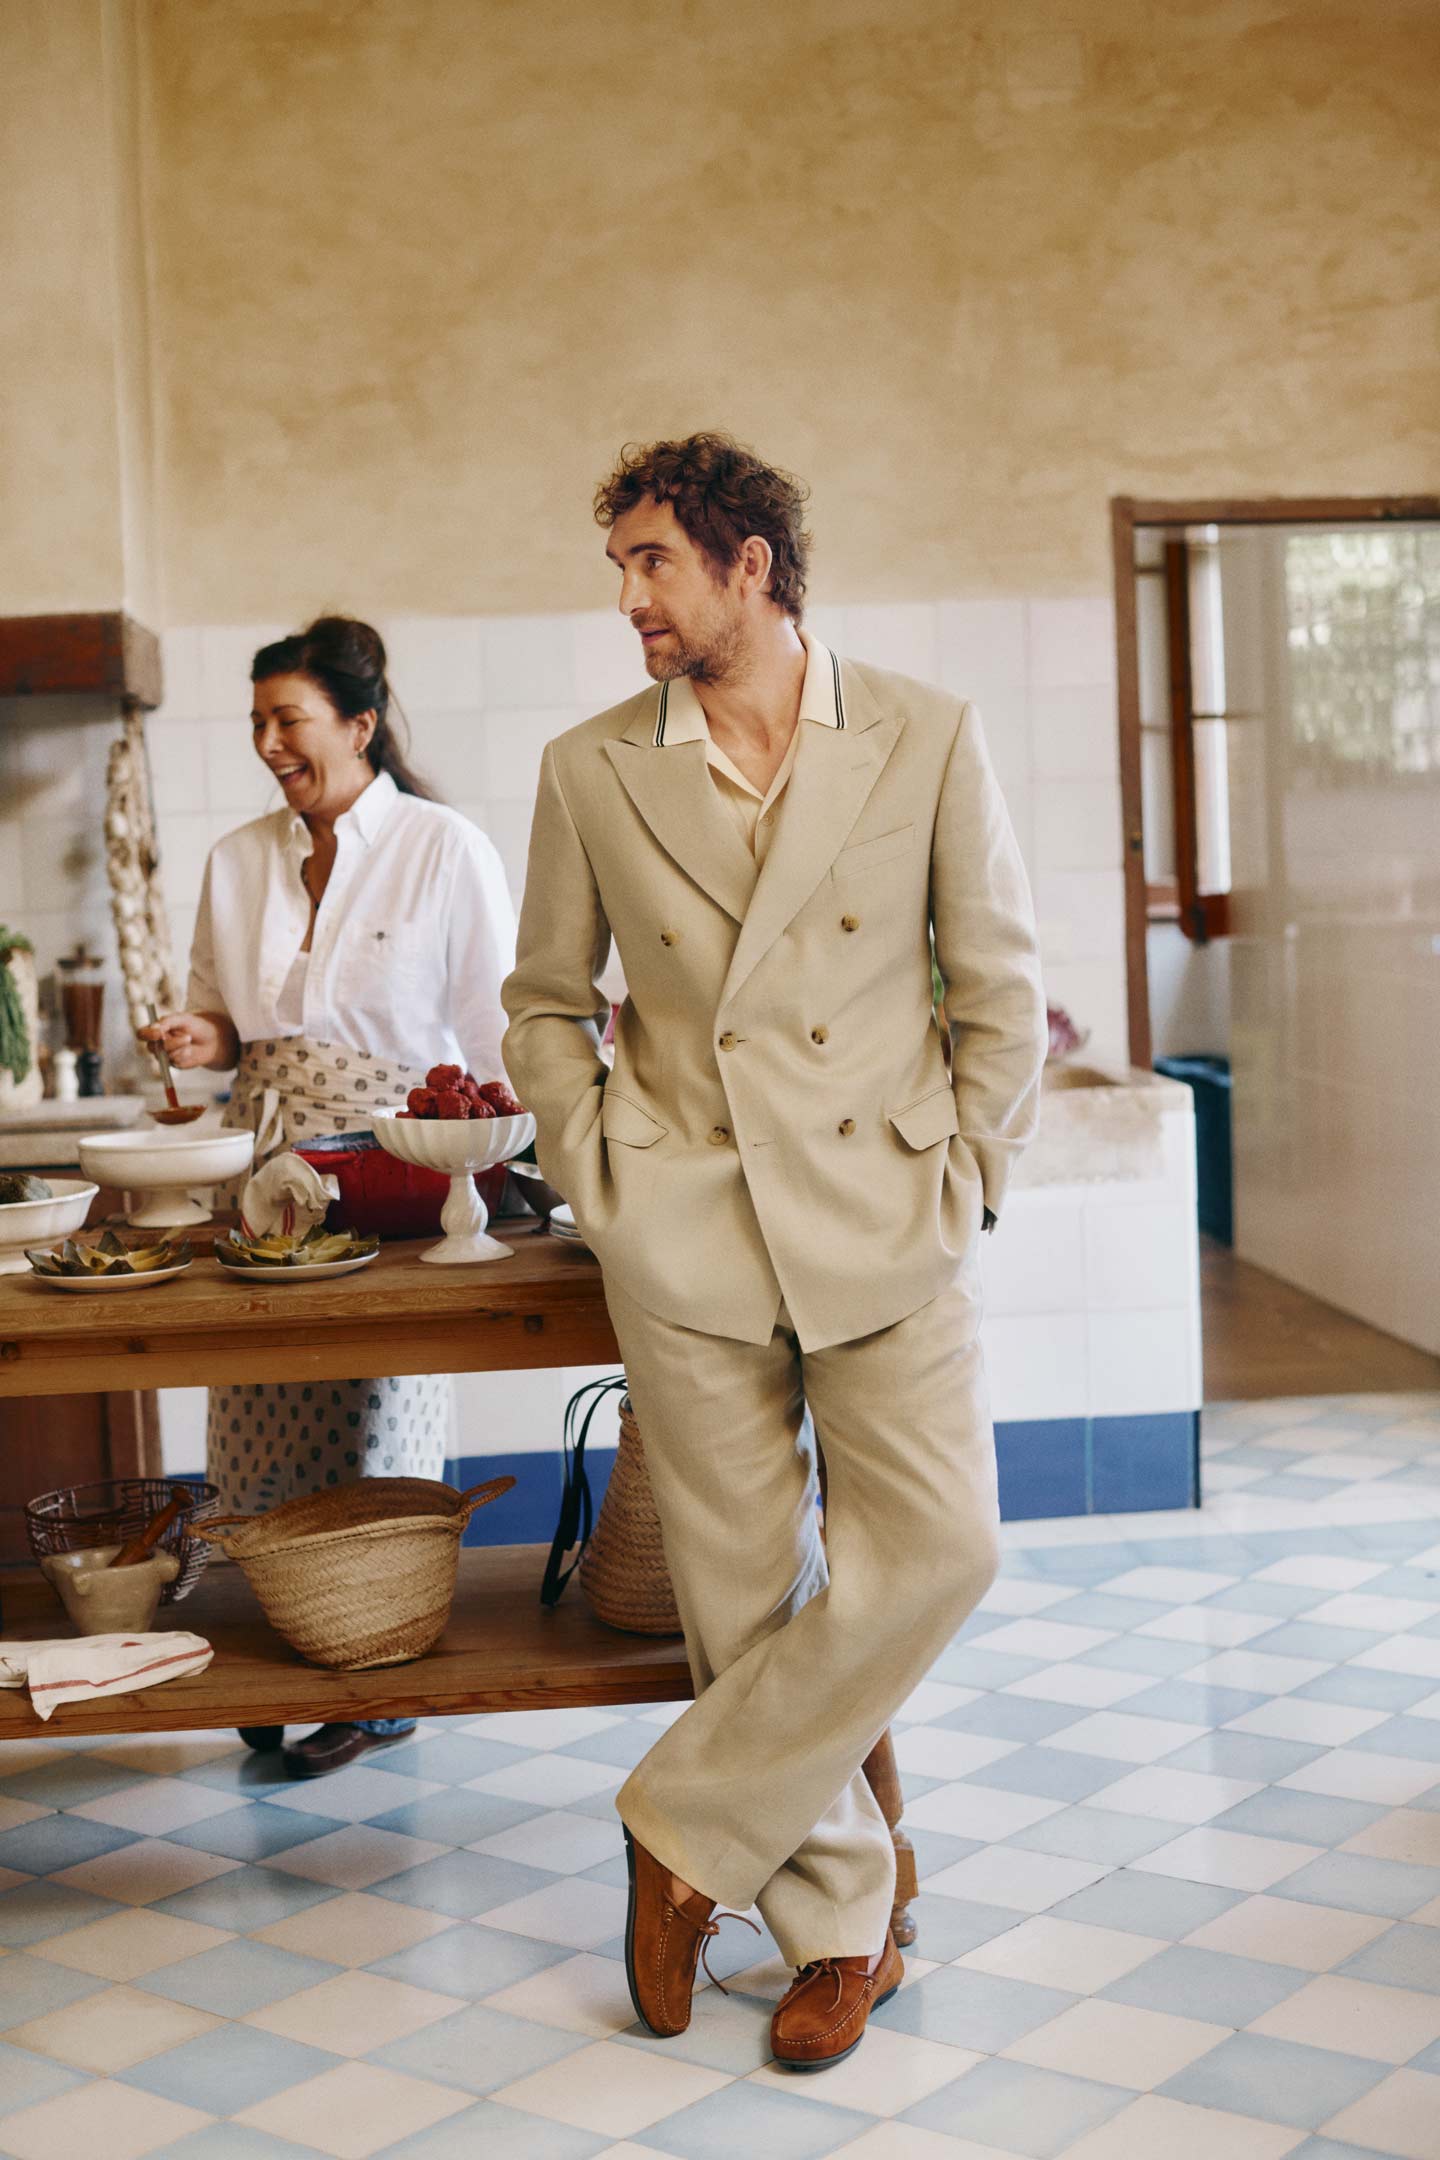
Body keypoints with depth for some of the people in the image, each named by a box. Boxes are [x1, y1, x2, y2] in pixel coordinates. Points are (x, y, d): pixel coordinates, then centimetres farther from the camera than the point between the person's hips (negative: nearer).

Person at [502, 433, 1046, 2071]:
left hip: (884, 1218, 0)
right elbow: (543, 1003, 14)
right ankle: (839, 1924, 23)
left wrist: (964, 1179, -1)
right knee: (744, 1589, 4)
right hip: (686, 1232, 1)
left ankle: (687, 1830, 7)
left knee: (936, 1547, -12)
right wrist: (593, 1175, 3)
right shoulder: (590, 770, 4)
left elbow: (1001, 986, 6)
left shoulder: (926, 738, 0)